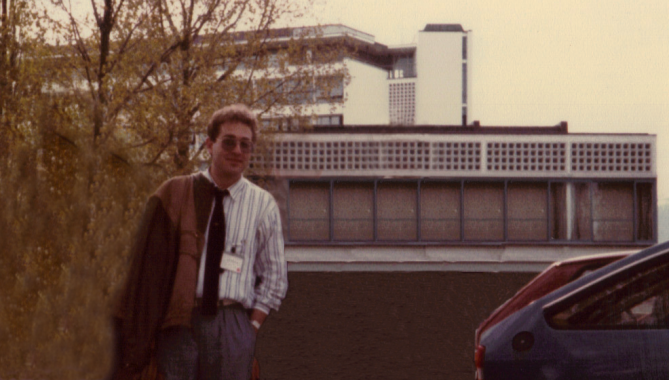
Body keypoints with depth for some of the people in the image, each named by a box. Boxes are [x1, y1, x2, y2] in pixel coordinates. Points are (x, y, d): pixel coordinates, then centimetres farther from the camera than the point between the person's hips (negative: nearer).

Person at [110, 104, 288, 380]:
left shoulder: (263, 205, 9)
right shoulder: (174, 195, 7)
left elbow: (274, 277, 13)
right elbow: (150, 262, 6)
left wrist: (251, 326, 1)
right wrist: (150, 331, -1)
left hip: (231, 325, 1)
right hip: (178, 323, 0)